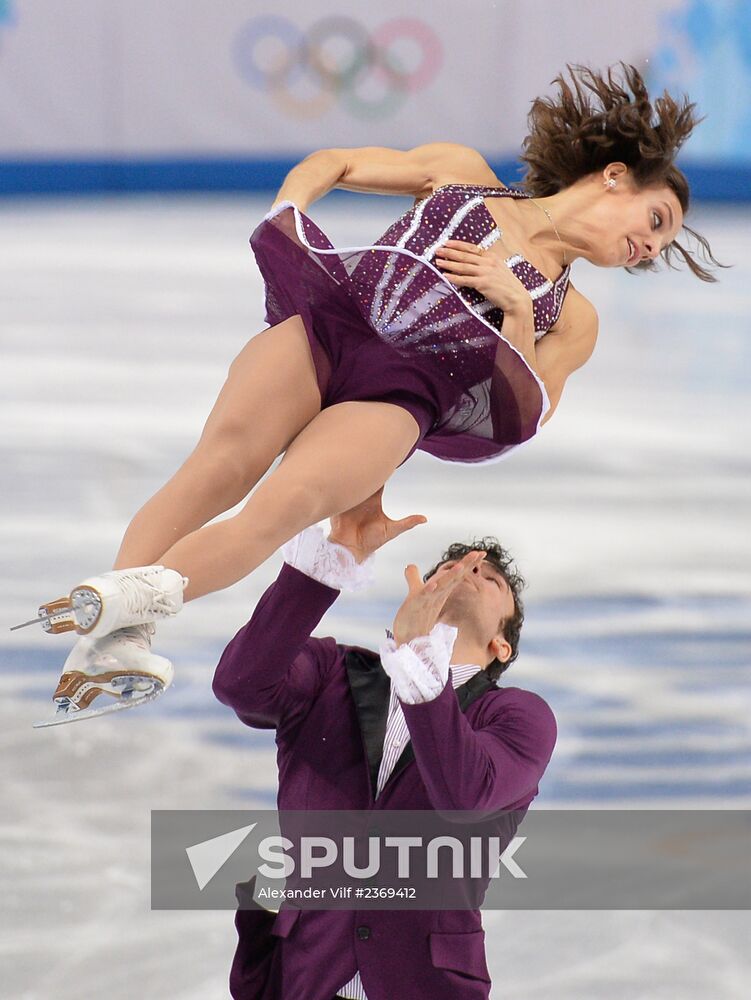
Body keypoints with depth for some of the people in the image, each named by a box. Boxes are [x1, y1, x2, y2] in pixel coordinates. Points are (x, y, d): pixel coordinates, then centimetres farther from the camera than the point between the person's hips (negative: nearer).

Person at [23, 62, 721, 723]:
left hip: (398, 397, 1)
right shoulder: (463, 175, 25)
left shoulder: (571, 319, 28)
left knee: (287, 502, -32)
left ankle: (124, 602, -52)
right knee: (225, 459, -33)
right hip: (326, 317, -1)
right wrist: (285, 220, 8)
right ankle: (117, 636, -48)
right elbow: (333, 162, 28)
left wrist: (516, 307, 1)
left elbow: (524, 417, 14)